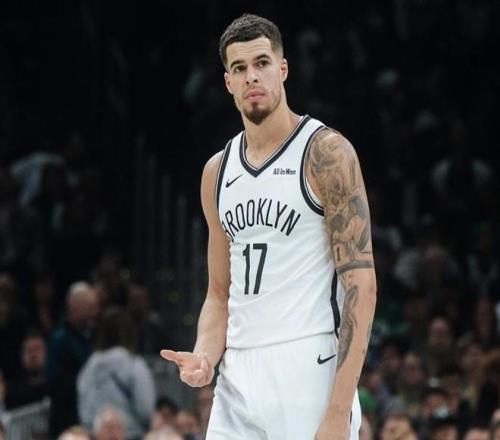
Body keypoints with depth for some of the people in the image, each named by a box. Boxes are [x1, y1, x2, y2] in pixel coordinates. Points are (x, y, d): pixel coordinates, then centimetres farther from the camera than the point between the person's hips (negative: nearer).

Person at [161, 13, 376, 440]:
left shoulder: (326, 153, -4)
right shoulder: (218, 172, 15)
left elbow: (360, 284, -10)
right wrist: (204, 357, -1)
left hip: (308, 369, -6)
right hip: (238, 378, 6)